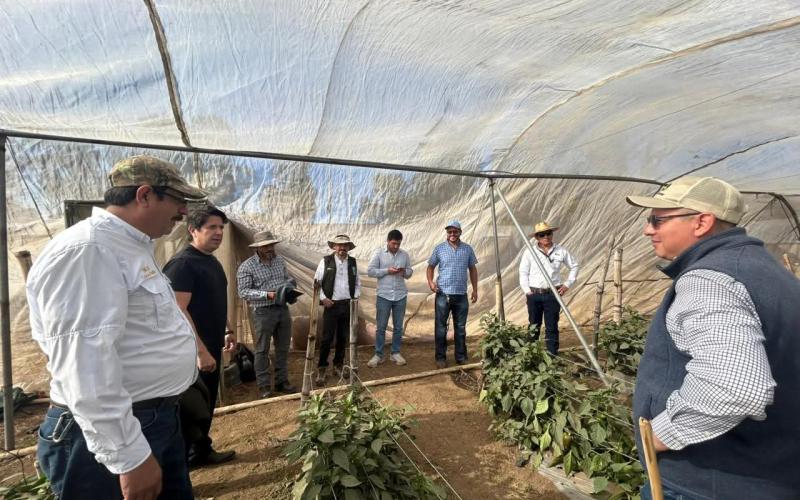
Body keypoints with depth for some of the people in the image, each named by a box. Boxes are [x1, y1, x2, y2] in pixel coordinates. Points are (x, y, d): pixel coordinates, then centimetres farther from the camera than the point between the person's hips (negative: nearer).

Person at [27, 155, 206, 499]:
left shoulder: (133, 247, 11)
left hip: (161, 419, 10)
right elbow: (85, 363, -27)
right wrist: (130, 456, -25)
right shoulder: (86, 250, -21)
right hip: (114, 433, -10)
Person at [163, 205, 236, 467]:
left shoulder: (213, 262, 11)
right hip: (192, 353, -9)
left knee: (206, 407, 19)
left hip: (211, 348, 9)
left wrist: (227, 330, 20)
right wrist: (200, 351, -27)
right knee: (190, 410, 1)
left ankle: (201, 452, 35)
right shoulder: (182, 263, -19)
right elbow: (178, 311, -25)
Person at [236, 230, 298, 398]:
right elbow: (243, 291, -14)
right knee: (262, 350, 5)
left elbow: (288, 279, 18)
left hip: (283, 309, 5)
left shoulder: (280, 260, 7)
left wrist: (289, 287, -6)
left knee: (283, 348, 13)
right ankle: (263, 385, 18)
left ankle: (282, 381, 26)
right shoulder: (247, 266, -10)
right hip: (263, 312, -5)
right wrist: (267, 294, -22)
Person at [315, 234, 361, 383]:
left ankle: (338, 365, 26)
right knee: (327, 338, -1)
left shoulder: (353, 262, 6)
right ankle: (322, 368, 13)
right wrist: (323, 298, -9)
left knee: (343, 338, 11)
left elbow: (357, 283, 15)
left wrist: (356, 297, 3)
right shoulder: (326, 261, -5)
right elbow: (317, 281, -1)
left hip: (348, 305, 4)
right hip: (331, 305, -3)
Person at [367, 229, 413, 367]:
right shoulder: (379, 253, -3)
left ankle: (396, 353, 23)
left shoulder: (404, 254, 6)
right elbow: (370, 271, -7)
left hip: (400, 296, 3)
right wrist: (387, 271, -16)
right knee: (380, 327, 4)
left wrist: (405, 271, -12)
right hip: (383, 295, -3)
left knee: (398, 327, 10)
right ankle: (378, 354, 15)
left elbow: (410, 272, 11)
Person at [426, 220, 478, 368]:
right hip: (443, 294, -2)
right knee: (441, 328, 4)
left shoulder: (467, 249, 5)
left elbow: (472, 269, 11)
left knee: (460, 328, 12)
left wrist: (475, 289, 7)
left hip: (461, 295, 2)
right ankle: (441, 357, 16)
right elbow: (430, 267, 7)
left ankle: (461, 357, 25)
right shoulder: (439, 248, 0)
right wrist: (430, 282, -11)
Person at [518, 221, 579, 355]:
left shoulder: (561, 251, 1)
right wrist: (527, 290, -5)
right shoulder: (529, 252, -3)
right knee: (533, 326, 11)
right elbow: (523, 272, 2)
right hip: (534, 294, 0)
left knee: (552, 327, 4)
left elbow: (574, 266, 12)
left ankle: (552, 355, 12)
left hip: (553, 294, 0)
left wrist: (567, 284, 4)